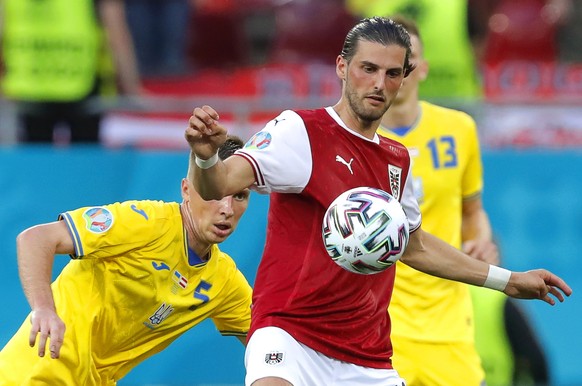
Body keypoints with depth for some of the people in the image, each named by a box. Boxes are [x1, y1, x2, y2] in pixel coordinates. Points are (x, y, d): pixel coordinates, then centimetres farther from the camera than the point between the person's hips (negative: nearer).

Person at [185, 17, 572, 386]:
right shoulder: (302, 131, -5)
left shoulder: (398, 160, 15)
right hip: (290, 331, -7)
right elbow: (218, 185, -19)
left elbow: (413, 246, 31)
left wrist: (508, 281, 35)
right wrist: (205, 156, -42)